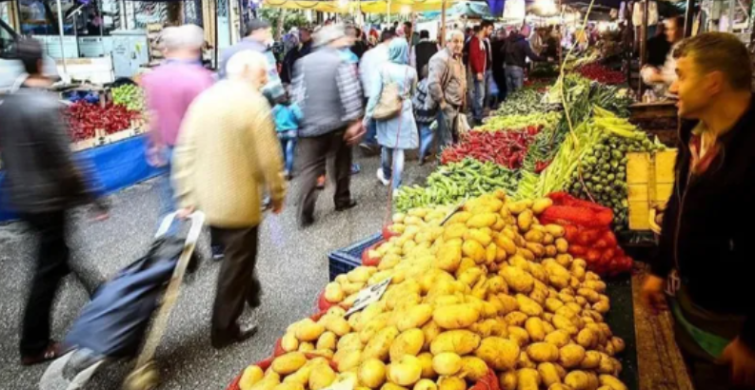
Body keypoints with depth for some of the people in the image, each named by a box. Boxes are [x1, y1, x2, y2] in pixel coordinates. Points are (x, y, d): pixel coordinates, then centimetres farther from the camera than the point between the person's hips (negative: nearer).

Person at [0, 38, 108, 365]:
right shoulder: (45, 105, -22)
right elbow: (64, 161, -23)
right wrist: (92, 198, -16)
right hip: (48, 199, -8)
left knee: (55, 256, 24)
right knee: (48, 270, 4)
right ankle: (33, 346, 15)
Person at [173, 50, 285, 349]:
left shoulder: (203, 99, 5)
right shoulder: (254, 103, -15)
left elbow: (185, 152, 3)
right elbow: (268, 158, -16)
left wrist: (186, 196, 7)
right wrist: (277, 194, -2)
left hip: (205, 199, 7)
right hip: (239, 202, -7)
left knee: (236, 255, 26)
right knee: (237, 260, 7)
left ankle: (250, 291, 48)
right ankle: (224, 330, 17)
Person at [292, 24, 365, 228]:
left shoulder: (303, 62, 5)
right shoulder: (342, 62, -7)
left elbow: (298, 94, 4)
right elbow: (350, 94, -12)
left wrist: (300, 119, 10)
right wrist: (354, 121, -7)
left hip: (310, 124, 3)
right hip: (336, 123, -2)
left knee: (310, 169, 2)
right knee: (341, 164, 18)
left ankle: (305, 214, -4)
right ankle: (342, 200, 32)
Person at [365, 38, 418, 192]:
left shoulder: (382, 69, -10)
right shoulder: (411, 71, -5)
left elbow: (375, 94, -11)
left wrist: (368, 114, -6)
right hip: (403, 112, -1)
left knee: (386, 144, 19)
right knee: (399, 148, 3)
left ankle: (386, 175, 42)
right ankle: (396, 185, 5)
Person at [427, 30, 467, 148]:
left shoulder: (457, 57, 12)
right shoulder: (441, 58, -20)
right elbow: (433, 83, -32)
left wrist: (462, 100, 16)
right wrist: (441, 101, -22)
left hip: (456, 105, 10)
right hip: (446, 106, -10)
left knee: (454, 138, 20)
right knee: (446, 142, -3)